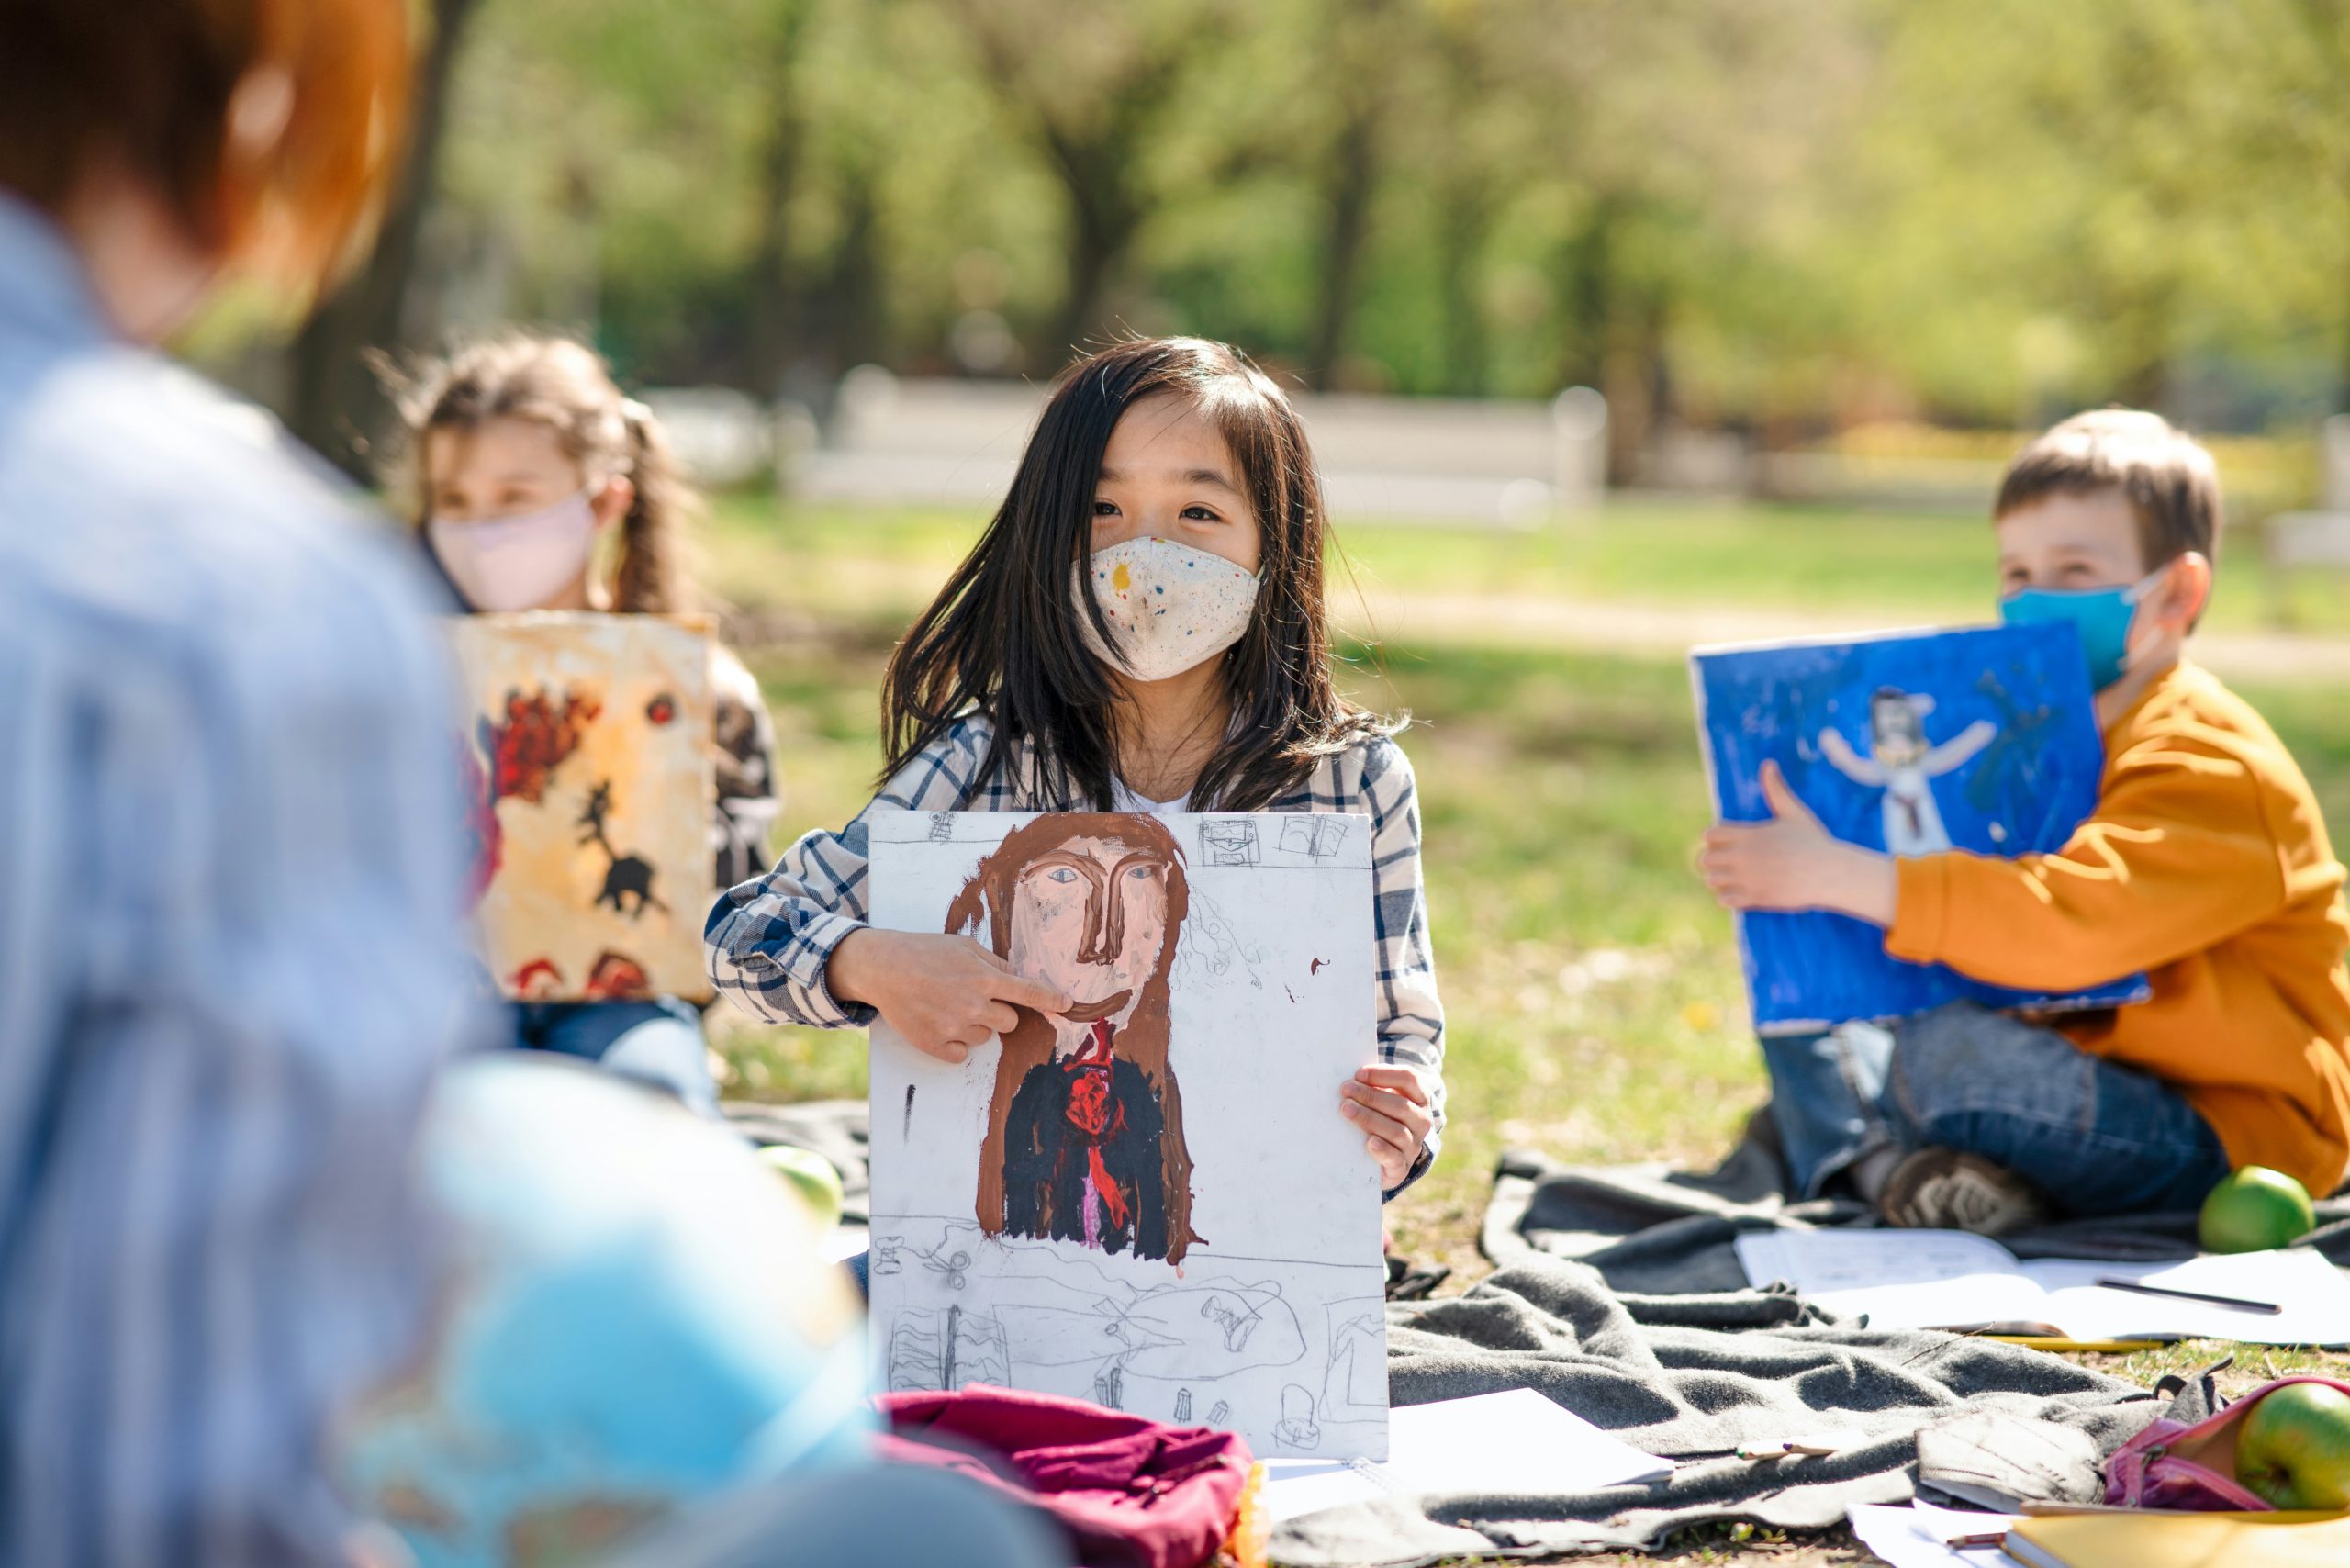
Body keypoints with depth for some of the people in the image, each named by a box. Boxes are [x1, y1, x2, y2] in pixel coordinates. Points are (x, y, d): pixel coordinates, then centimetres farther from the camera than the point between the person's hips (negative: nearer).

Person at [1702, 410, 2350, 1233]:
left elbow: (2069, 921, -33)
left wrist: (1838, 875, -34)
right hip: (2089, 1073, 10)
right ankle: (1887, 1168, -17)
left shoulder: (2208, 765, -17)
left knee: (1948, 1056, -33)